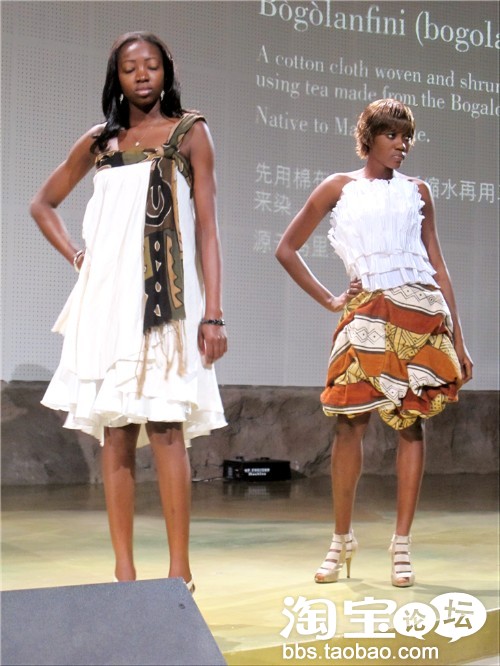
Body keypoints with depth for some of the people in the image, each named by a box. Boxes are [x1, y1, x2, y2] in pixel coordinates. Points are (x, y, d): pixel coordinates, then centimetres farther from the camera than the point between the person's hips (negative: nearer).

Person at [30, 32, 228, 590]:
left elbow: (206, 225, 2)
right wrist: (73, 255, 8)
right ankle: (123, 571, 2)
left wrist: (213, 313, -7)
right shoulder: (99, 141, 15)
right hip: (108, 297, 3)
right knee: (115, 433, -1)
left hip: (166, 296, -3)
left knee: (165, 426, -12)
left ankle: (179, 569, -9)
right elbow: (43, 203, 26)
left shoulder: (190, 133, 8)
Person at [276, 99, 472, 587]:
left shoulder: (416, 191, 15)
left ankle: (402, 543, 5)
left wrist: (458, 338, 10)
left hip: (423, 313, 2)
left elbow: (437, 266, 15)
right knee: (351, 420, -7)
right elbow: (286, 249, 12)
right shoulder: (339, 188, 9)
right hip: (368, 312, -2)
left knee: (411, 422, -1)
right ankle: (342, 538, 8)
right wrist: (327, 300, 5)